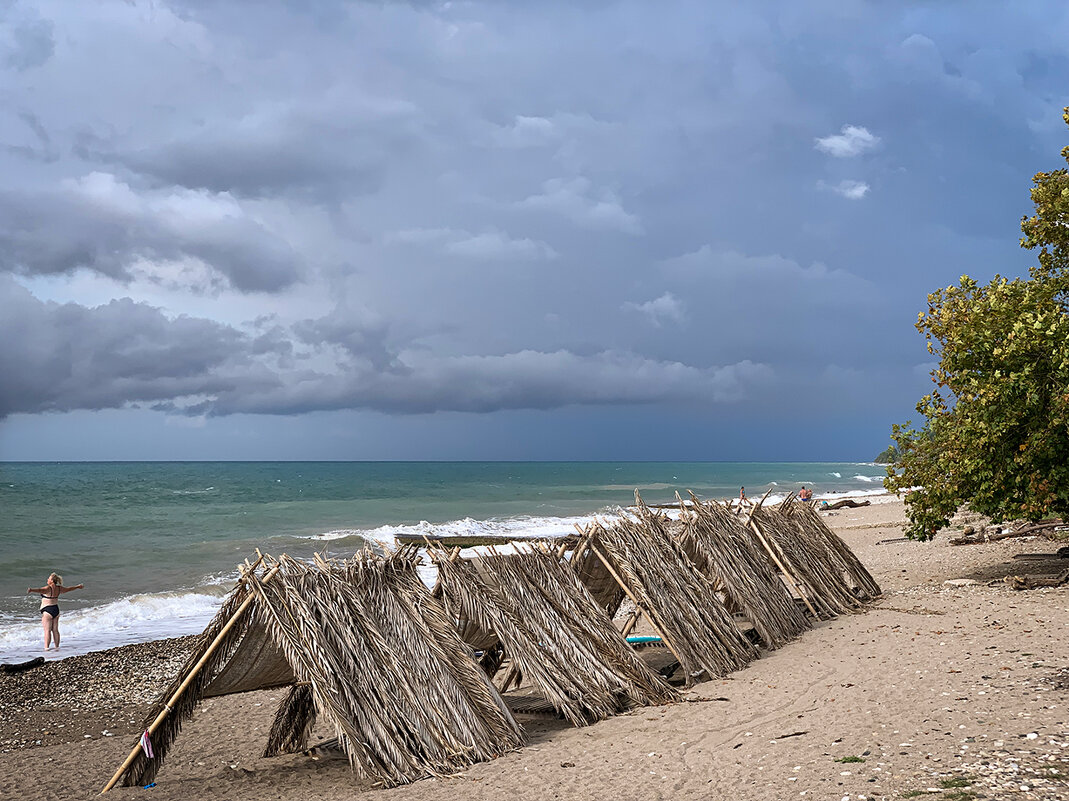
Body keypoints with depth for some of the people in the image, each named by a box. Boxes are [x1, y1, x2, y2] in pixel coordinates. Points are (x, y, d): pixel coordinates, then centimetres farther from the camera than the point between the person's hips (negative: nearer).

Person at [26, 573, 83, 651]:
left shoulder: (48, 588, -16)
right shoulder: (59, 588, 6)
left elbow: (40, 590, -36)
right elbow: (68, 589, 23)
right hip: (56, 610, 7)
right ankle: (57, 647, 16)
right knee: (55, 630, 12)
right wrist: (78, 586, 41)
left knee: (47, 630, -8)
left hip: (47, 611, -7)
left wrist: (31, 590, -54)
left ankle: (46, 647, -11)